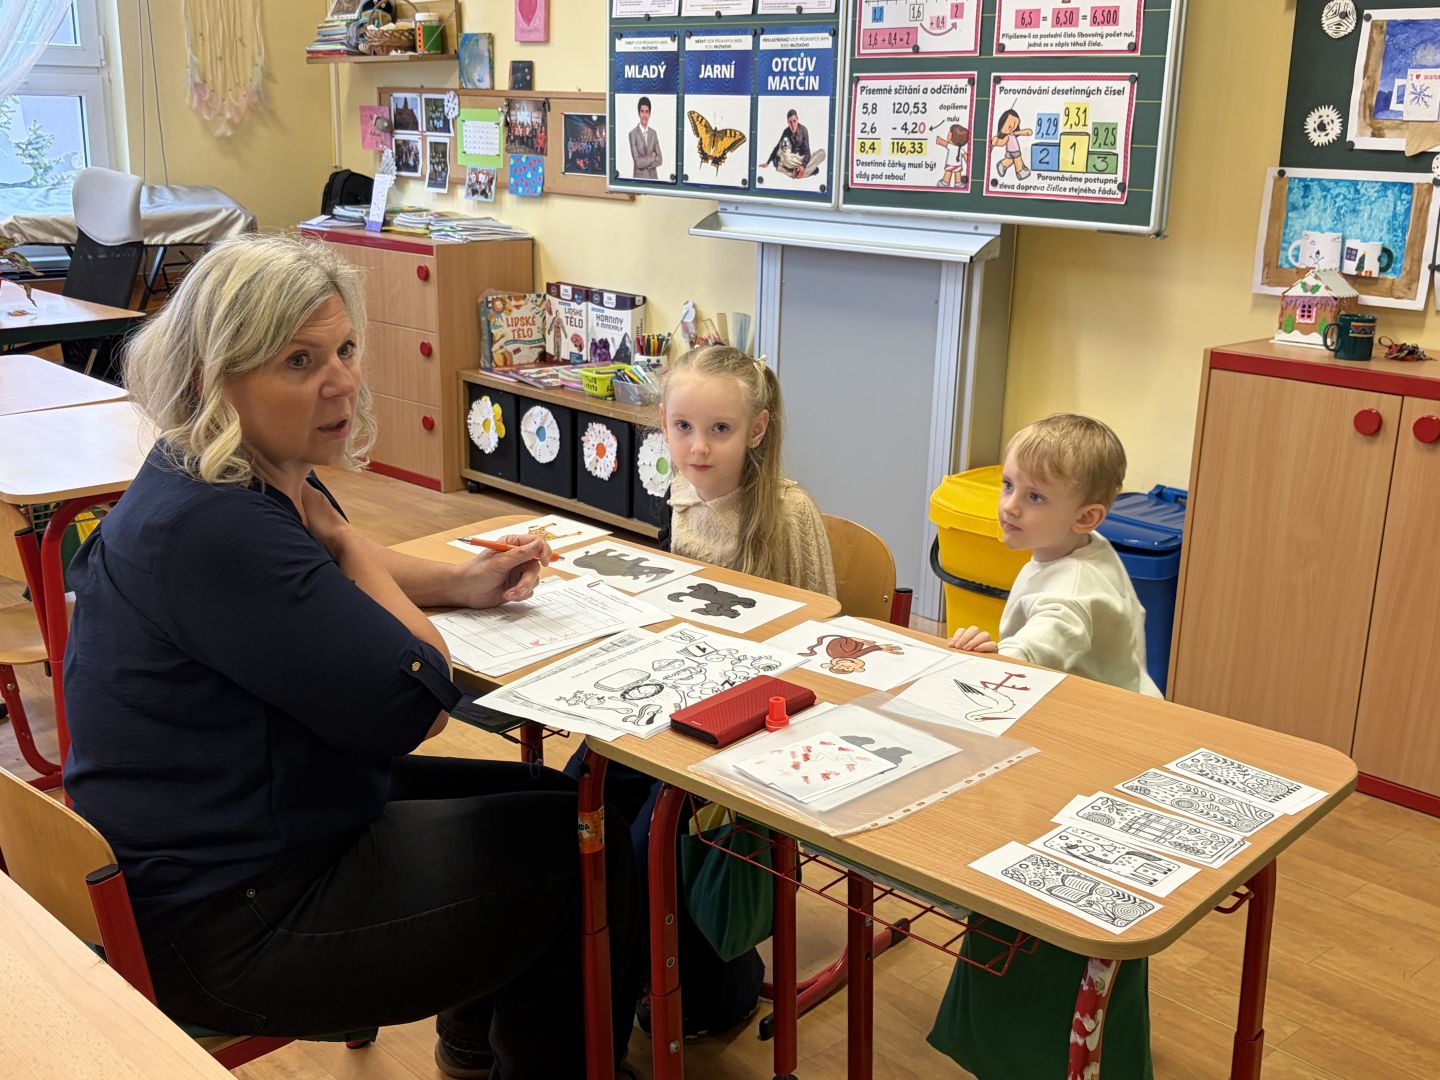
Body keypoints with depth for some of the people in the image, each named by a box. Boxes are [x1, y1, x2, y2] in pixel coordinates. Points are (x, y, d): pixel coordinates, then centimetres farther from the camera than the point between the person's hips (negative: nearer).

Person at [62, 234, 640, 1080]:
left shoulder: (261, 475, 1)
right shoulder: (210, 528, -30)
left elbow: (319, 578, 24)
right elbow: (418, 705, -27)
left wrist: (458, 583, 5)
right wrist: (339, 535, -14)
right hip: (227, 925, -10)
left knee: (551, 801, 20)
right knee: (591, 862, -2)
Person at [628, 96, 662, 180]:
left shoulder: (653, 133, 8)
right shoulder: (633, 134, -9)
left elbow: (659, 159, 3)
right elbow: (638, 162, -16)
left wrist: (645, 163, -11)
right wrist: (652, 157, -6)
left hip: (653, 177, 4)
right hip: (640, 178, -4)